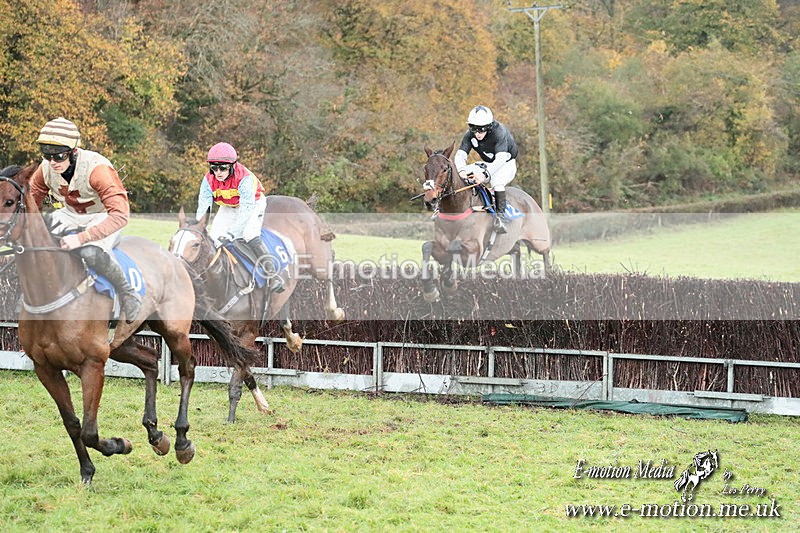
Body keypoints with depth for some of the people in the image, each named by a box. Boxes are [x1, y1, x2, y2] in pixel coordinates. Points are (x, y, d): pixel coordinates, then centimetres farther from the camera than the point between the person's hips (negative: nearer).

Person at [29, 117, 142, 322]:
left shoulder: (96, 168, -32)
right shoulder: (46, 169, -13)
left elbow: (120, 216, -39)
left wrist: (81, 238, -47)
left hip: (104, 219, -6)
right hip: (70, 216, 6)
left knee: (90, 252, -38)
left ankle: (127, 294, -14)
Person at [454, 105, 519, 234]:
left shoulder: (499, 133, -29)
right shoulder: (470, 135, -13)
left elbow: (501, 158, -40)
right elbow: (460, 154, -21)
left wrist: (485, 174, -55)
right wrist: (462, 170, -44)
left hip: (507, 164, -6)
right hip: (487, 164, 6)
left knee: (496, 179, -39)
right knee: (458, 175, -13)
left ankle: (500, 215, -35)